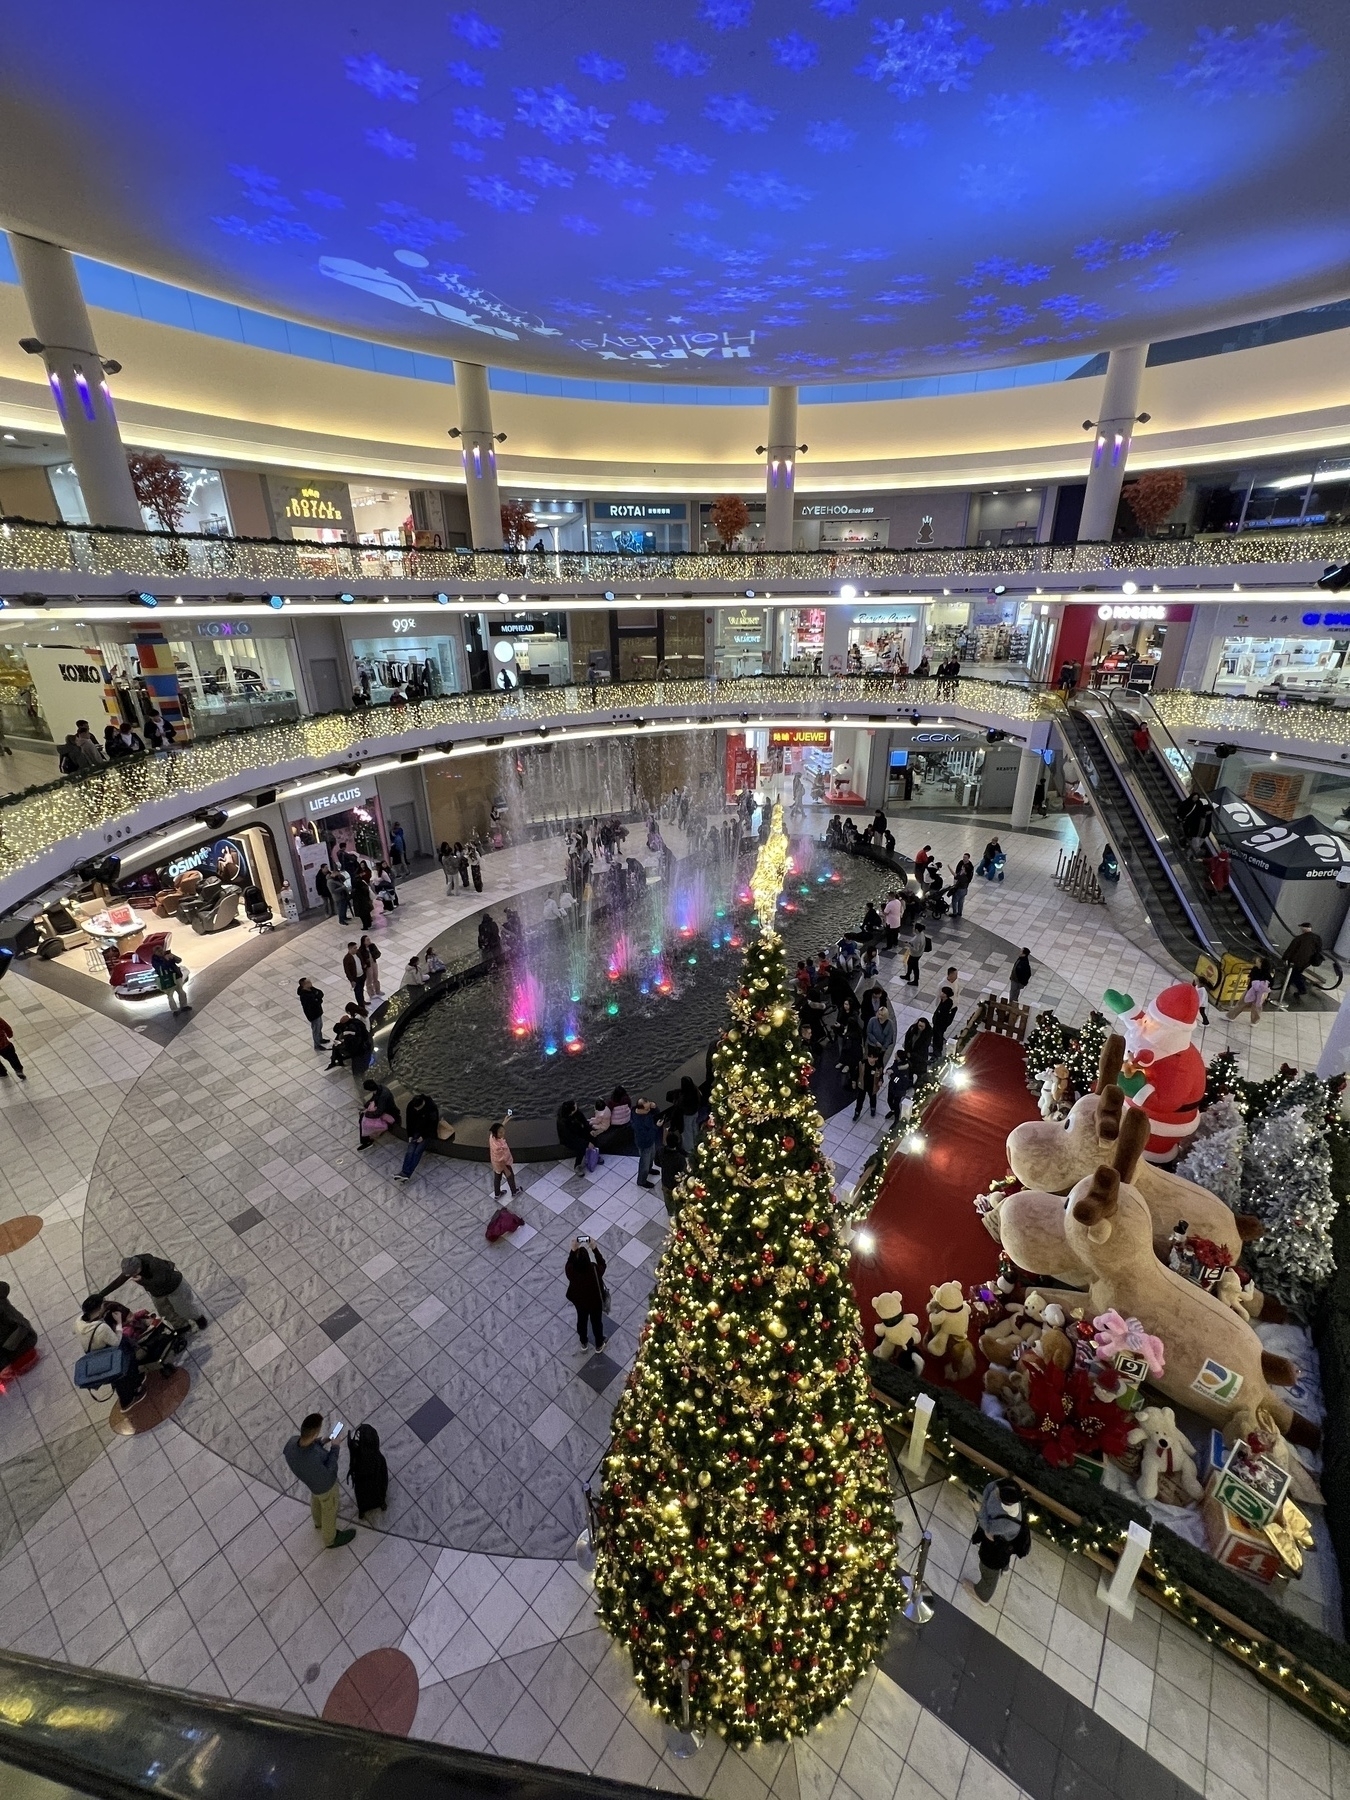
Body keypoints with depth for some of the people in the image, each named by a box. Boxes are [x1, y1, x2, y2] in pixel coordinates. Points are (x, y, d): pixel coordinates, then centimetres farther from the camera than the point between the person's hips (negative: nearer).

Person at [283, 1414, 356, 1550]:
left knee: (316, 1501, 38)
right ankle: (330, 1540, 53)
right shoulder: (313, 1460, -50)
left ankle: (319, 1523, 67)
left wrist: (319, 1443, -10)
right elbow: (328, 1475, -30)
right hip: (324, 1486, -6)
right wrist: (334, 1448, -25)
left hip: (312, 1482, 6)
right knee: (329, 1512, 26)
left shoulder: (293, 1441, -32)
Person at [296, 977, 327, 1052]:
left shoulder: (311, 988, -8)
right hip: (313, 1014, -8)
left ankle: (320, 1039, 52)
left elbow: (321, 993, -8)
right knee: (316, 1029, 12)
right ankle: (317, 1045, 32)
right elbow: (315, 1003, -35)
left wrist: (318, 997, -26)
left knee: (320, 1026, 29)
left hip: (318, 1011, 8)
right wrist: (319, 1000, -20)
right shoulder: (304, 996, -33)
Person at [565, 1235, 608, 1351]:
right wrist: (594, 1249, -23)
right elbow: (602, 1264, -16)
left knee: (581, 1320, 31)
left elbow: (569, 1263, -11)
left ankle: (583, 1343, 56)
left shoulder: (571, 1271, -35)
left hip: (579, 1301, 2)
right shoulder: (595, 1270, -39)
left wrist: (573, 1250, -20)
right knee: (596, 1322, 27)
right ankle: (599, 1344, 52)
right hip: (596, 1301, -2)